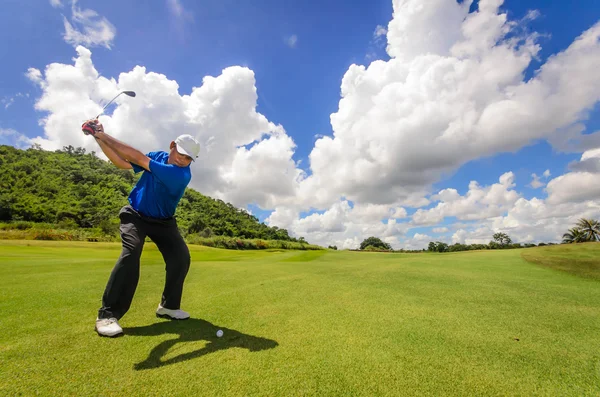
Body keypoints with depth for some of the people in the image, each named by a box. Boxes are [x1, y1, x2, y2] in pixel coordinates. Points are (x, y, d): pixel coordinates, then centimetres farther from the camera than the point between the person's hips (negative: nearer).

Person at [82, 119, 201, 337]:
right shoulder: (158, 156, -7)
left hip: (163, 221, -1)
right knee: (131, 253, -24)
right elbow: (122, 162, 1)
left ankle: (168, 305, 7)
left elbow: (138, 158, -29)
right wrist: (99, 138, -11)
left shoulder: (182, 174, -26)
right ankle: (108, 313, -15)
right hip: (135, 215, 2)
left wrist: (104, 135, -24)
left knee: (181, 257, -14)